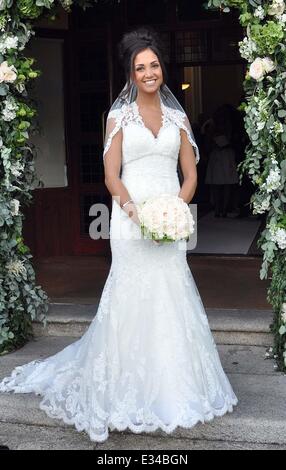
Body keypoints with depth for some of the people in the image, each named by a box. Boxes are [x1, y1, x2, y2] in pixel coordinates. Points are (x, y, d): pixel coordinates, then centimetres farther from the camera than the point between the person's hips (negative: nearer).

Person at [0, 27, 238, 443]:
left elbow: (190, 174, 9)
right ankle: (132, 391, 10)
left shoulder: (178, 116, 12)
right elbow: (111, 177, -2)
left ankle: (173, 386, 18)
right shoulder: (119, 116, 4)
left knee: (171, 300, 4)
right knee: (134, 298, -3)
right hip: (131, 219, -3)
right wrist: (136, 211, -20)